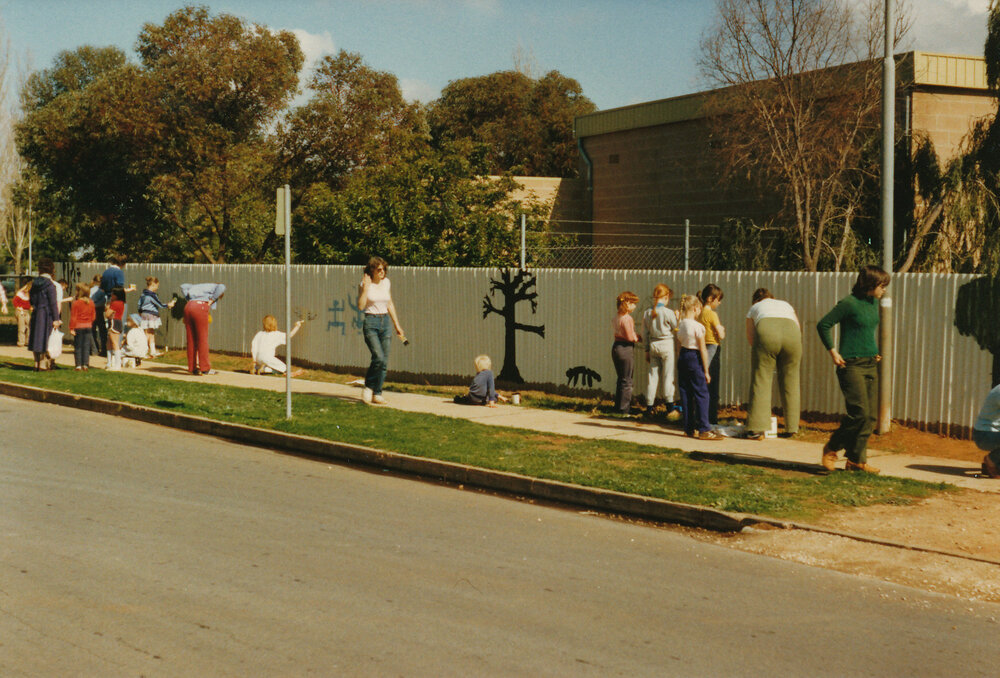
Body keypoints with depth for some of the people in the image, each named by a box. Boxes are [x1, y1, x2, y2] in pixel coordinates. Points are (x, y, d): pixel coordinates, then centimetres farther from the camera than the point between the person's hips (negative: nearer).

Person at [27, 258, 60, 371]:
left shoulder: (34, 283, 6)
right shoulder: (50, 284, -13)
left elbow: (31, 300, 13)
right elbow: (53, 303, -15)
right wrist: (55, 319, -13)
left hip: (36, 315, 6)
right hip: (47, 315, -6)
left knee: (37, 339, 12)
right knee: (46, 339, 0)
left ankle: (37, 363, 16)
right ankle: (44, 364, 1)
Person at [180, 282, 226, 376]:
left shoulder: (200, 286, 32)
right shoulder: (215, 287, 17)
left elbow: (184, 286, 29)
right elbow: (221, 287, -7)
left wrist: (189, 299, 22)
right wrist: (211, 301, -1)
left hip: (188, 307, 6)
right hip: (200, 308, -6)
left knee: (191, 340, 8)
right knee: (202, 339, 0)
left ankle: (193, 368, 11)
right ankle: (205, 368, 1)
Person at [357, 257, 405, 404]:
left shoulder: (386, 282, 8)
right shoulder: (364, 284, -5)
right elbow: (360, 305, -17)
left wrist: (397, 325, 17)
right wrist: (366, 287, -20)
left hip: (385, 322, 5)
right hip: (371, 322, -5)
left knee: (384, 361, 1)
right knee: (378, 357, -18)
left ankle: (377, 394, 10)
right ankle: (368, 387, 3)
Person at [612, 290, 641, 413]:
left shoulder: (617, 316, 10)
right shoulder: (627, 318, -17)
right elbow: (630, 337, -19)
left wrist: (636, 336, 9)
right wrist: (639, 338, -1)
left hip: (616, 347, 9)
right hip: (625, 349, -9)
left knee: (621, 379, 17)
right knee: (627, 380, 0)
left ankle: (618, 407, 23)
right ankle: (624, 409, 3)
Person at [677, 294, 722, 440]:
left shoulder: (680, 325, 7)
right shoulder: (697, 326, -13)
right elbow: (703, 350, -12)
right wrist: (706, 371, -8)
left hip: (682, 358, 7)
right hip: (695, 359, -7)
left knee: (685, 394, 9)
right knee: (701, 394, -4)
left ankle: (689, 428, 14)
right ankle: (704, 429, -7)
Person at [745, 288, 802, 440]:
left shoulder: (754, 308, 32)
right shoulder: (785, 304, 38)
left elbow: (751, 338, 26)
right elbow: (799, 328, 36)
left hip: (766, 332, -2)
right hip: (792, 334, 2)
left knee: (760, 381, 0)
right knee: (790, 382, 11)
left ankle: (757, 429, -5)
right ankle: (791, 428, 15)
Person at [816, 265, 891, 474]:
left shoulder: (873, 303, 13)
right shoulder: (849, 303, -12)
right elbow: (823, 325, -10)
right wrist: (833, 352, -10)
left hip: (870, 365, 8)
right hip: (852, 365, -8)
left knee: (870, 416, 3)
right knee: (859, 413, -14)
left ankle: (856, 460, 10)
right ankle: (831, 449, 5)